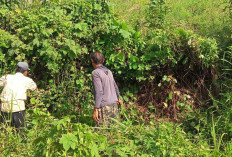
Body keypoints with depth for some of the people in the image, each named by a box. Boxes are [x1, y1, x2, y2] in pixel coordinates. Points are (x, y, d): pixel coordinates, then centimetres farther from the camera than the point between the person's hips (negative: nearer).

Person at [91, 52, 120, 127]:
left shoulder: (95, 73, -10)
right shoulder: (108, 71, 12)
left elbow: (99, 92, -17)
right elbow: (115, 87, 24)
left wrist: (95, 110, -17)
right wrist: (118, 98, 43)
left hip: (104, 107, -7)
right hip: (114, 104, 7)